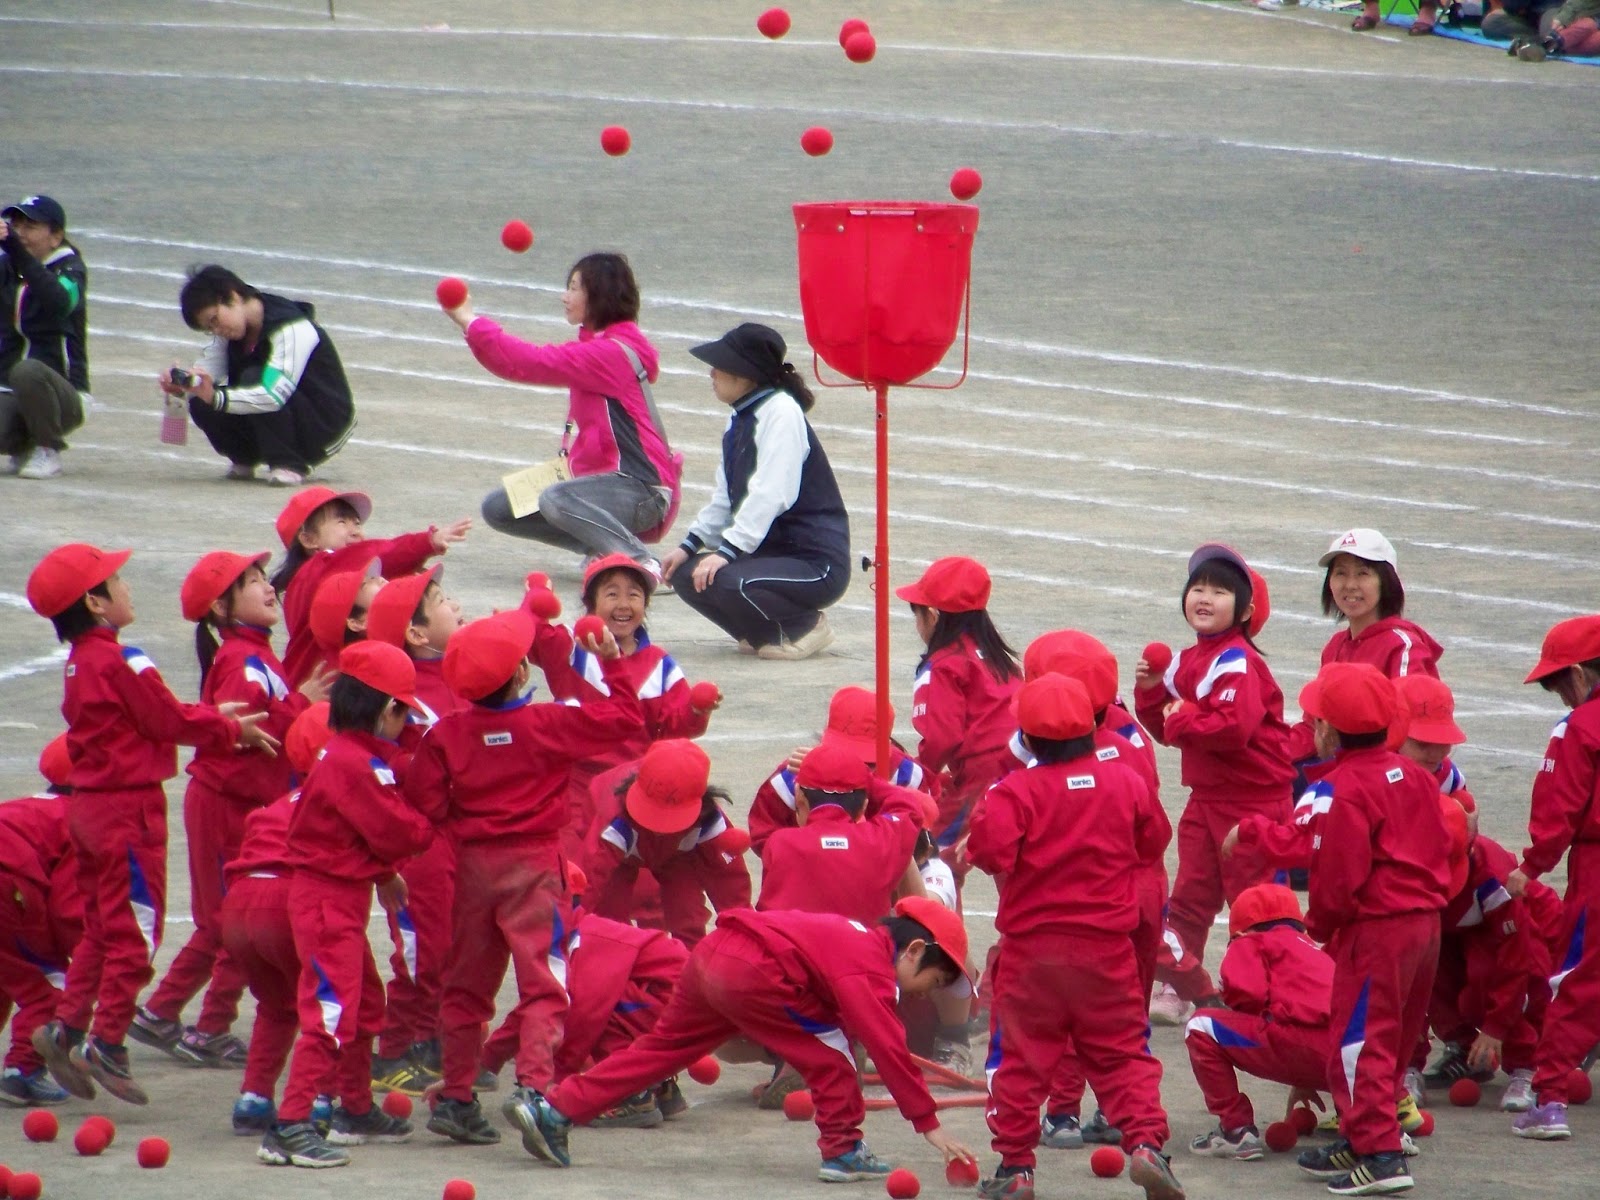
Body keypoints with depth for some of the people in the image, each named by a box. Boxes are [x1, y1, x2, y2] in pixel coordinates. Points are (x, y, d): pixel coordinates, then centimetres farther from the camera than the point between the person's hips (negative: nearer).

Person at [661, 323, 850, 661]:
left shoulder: (781, 412, -18)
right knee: (686, 575, -4)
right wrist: (690, 545, 4)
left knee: (723, 581, -30)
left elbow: (771, 494, -27)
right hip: (772, 550, 9)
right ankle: (764, 633, 10)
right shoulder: (740, 418, 11)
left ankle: (804, 626, -5)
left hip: (815, 563, -9)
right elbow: (724, 499, 15)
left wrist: (728, 550, -30)